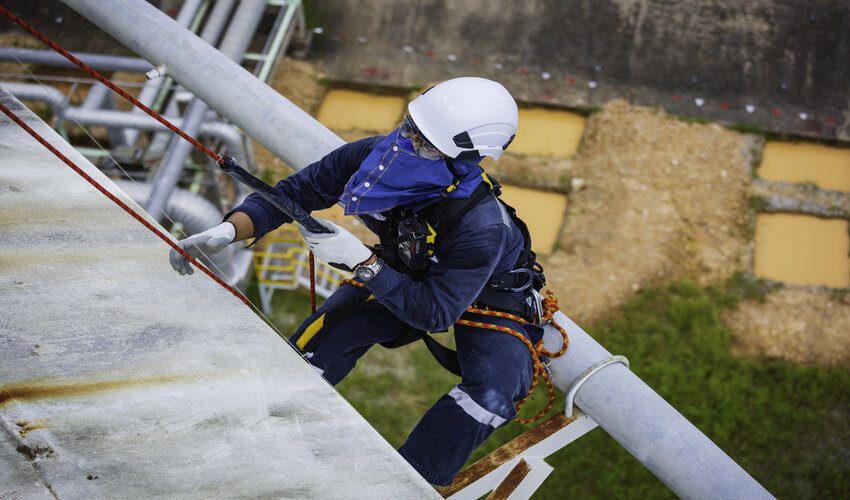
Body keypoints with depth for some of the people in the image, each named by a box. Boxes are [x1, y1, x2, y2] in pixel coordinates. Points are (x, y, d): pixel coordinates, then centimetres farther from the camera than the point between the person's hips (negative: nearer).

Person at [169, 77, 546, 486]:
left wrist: (361, 261, -42)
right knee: (312, 347, -7)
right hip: (405, 275, 4)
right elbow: (293, 193, -17)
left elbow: (435, 313, -35)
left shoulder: (485, 227, -43)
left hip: (489, 296, -4)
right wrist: (226, 231, -31)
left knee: (490, 394, -29)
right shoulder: (375, 155, -29)